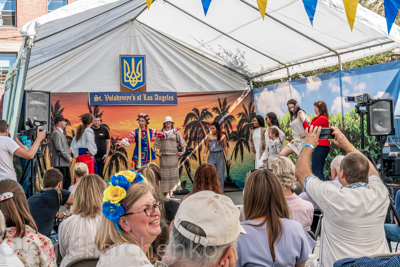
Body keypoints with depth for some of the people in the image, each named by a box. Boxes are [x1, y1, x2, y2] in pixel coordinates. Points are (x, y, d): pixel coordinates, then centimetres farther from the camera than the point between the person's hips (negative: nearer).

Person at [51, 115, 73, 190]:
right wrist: (68, 157, -15)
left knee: (67, 181, 12)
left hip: (65, 163, 10)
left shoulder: (61, 133, 20)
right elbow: (59, 148, -19)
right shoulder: (56, 133, -11)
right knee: (60, 183, -9)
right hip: (60, 163, -10)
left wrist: (69, 157, 13)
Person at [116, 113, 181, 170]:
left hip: (148, 156, 3)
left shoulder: (151, 131, 6)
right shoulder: (135, 132, -1)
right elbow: (128, 139, -16)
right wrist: (122, 142, -37)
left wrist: (174, 131, 2)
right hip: (139, 156, -3)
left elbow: (163, 134, 8)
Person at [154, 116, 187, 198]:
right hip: (163, 155, 0)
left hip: (173, 155, 0)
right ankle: (167, 192, 1)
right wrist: (156, 152, 0)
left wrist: (183, 151, -2)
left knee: (173, 173, -3)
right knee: (165, 173, -2)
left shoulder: (176, 132, 8)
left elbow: (183, 143, 10)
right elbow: (156, 143, 13)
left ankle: (172, 192, 4)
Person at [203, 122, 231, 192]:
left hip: (220, 156, 1)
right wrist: (205, 155, -4)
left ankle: (220, 191, 14)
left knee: (220, 174, 4)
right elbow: (206, 147, 6)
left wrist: (227, 157, 5)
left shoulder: (223, 136, 1)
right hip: (211, 156, -1)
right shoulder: (209, 137, -1)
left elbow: (225, 147, 8)